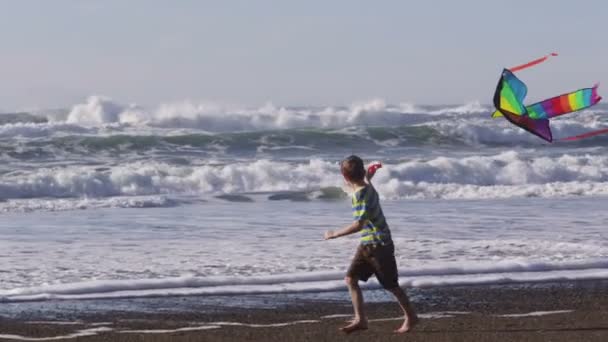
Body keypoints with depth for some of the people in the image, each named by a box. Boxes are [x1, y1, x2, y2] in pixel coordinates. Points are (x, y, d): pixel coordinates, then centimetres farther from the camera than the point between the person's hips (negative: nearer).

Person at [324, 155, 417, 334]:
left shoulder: (361, 195, -23)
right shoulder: (367, 188, 5)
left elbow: (359, 224, -31)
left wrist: (335, 234, -24)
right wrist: (368, 176, 36)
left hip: (379, 245, -9)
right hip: (367, 245, 9)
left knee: (391, 284, 4)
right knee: (351, 278, 1)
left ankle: (410, 317, 20)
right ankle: (360, 320, 1)